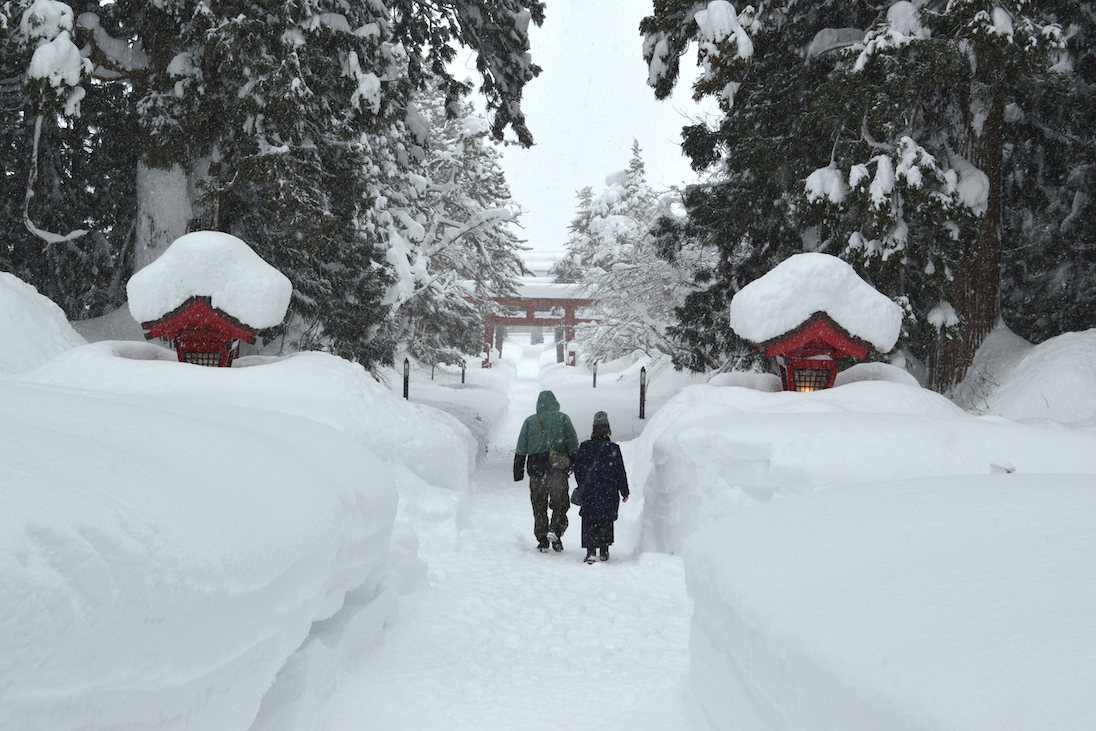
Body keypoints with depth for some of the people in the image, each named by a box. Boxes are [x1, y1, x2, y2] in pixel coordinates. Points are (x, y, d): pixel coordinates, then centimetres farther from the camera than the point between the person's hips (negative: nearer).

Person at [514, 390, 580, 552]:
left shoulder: (529, 421, 8)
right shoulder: (562, 418, 4)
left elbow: (521, 449, 5)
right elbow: (573, 445, 1)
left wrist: (518, 472, 9)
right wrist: (575, 465, 9)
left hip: (536, 470, 1)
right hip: (558, 471, -1)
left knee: (539, 507, 9)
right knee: (560, 504, 8)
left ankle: (542, 538, 3)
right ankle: (555, 530, -13)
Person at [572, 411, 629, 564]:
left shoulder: (584, 447, -4)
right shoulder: (613, 449, -7)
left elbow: (577, 469, 3)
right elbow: (620, 472, -2)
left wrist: (582, 486, 18)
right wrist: (624, 492, 8)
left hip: (589, 493, 0)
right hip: (609, 493, 0)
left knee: (589, 522, 3)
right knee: (606, 522, 15)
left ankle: (591, 551, -8)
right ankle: (604, 551, 19)